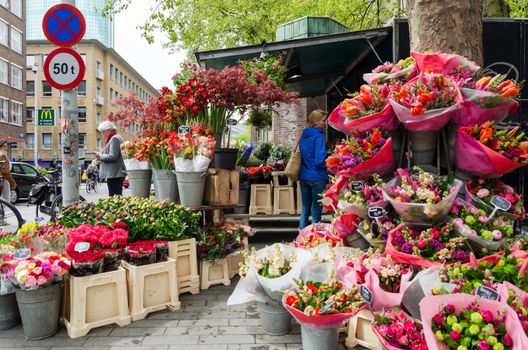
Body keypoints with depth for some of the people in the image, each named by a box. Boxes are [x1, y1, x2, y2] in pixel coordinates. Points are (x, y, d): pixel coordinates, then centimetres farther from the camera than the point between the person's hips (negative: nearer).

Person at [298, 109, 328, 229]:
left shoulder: (304, 135, 10)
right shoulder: (318, 136, -14)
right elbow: (319, 160, -20)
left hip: (303, 177, 7)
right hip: (317, 178, -7)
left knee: (305, 209, 14)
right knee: (316, 210, 4)